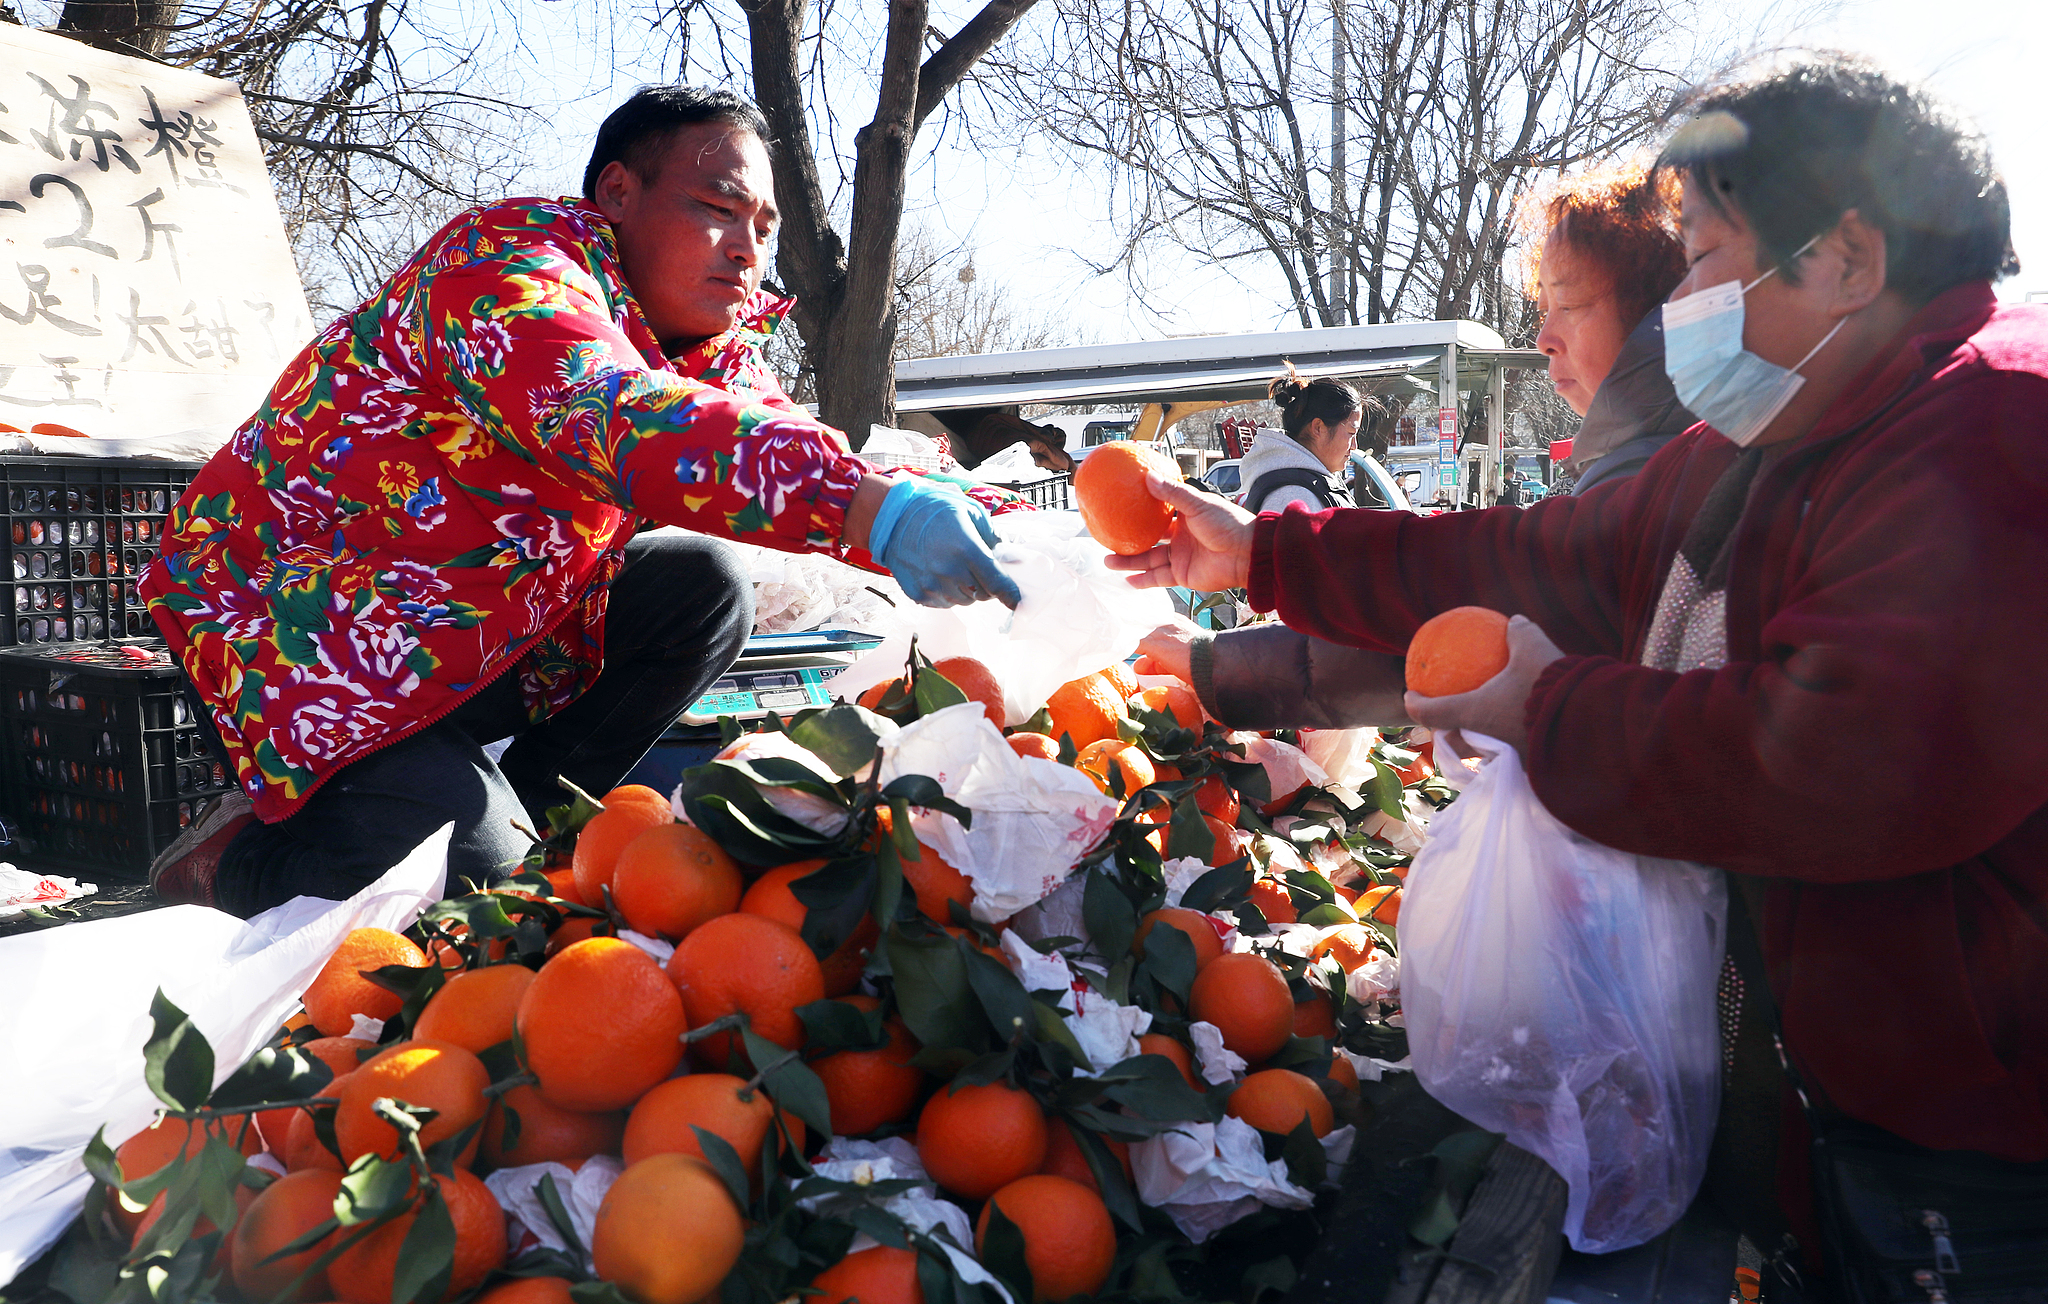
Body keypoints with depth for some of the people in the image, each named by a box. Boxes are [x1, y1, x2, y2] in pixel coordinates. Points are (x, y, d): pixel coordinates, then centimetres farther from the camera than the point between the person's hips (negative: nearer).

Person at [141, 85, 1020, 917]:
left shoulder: (716, 343, 4)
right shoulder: (508, 266, -22)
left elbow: (808, 458, -3)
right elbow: (621, 423, -42)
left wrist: (986, 524, -20)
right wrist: (879, 511, -54)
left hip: (482, 626, 8)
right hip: (306, 625, -7)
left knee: (703, 587, -8)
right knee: (478, 882, -22)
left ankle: (522, 817, -1)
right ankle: (237, 857, 8)